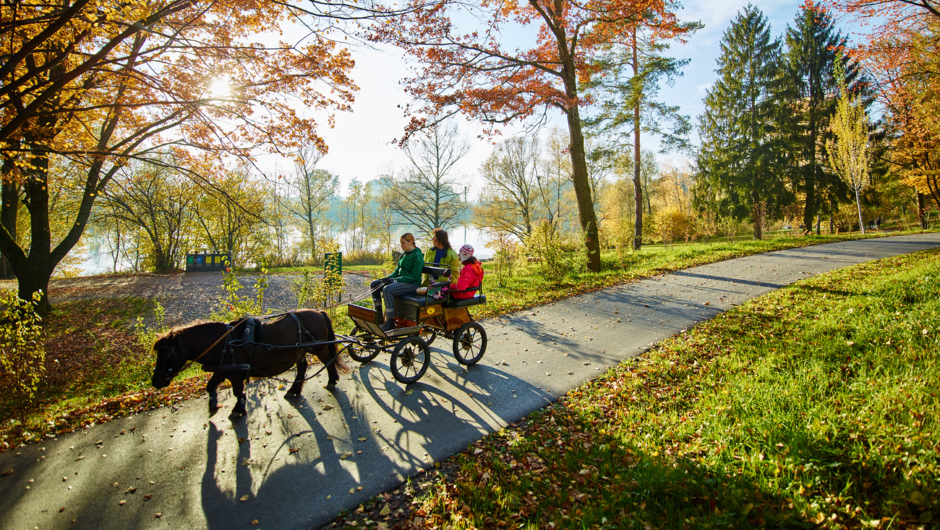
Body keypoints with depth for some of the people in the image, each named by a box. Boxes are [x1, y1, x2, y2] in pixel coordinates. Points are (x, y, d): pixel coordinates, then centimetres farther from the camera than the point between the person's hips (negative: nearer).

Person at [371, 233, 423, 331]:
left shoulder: (417, 256, -12)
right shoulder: (404, 254, 15)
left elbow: (414, 276, -19)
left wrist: (396, 280, -21)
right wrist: (389, 277, 0)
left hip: (412, 284, -10)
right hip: (400, 280, 10)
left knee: (387, 289, -34)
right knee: (374, 284, 1)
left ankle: (390, 322, -30)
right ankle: (378, 315, 6)